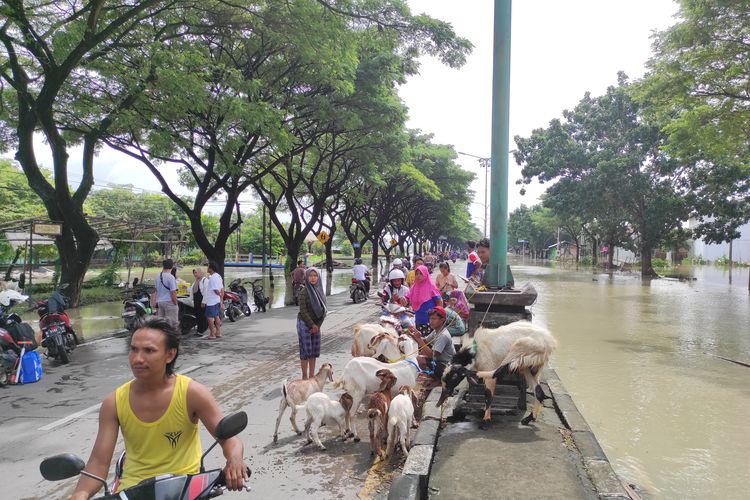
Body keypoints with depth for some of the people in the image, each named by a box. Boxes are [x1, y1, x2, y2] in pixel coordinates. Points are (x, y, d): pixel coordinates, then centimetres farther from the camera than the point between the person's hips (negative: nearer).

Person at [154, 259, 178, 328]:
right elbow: (173, 292, -16)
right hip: (169, 302, -8)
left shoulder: (158, 276, 9)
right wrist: (175, 303, -7)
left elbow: (157, 290, 17)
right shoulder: (171, 277, -15)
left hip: (160, 301, 8)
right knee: (172, 323, -5)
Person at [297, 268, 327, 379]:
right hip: (304, 324, -6)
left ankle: (312, 375, 19)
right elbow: (303, 311, -14)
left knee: (315, 350, 9)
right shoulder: (304, 292, -11)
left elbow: (324, 310, 5)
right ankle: (305, 377, 9)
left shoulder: (320, 291, 5)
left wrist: (317, 325, -4)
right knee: (305, 350, -1)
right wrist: (312, 325, -13)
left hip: (316, 325, 6)